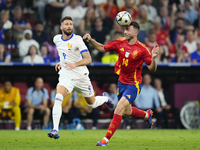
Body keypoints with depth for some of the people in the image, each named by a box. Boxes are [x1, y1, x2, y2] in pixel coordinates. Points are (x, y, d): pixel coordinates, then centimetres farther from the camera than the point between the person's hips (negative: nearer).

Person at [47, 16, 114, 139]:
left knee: (92, 104, 14)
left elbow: (88, 59, -16)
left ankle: (105, 98, 50)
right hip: (66, 76, 2)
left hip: (81, 76, -2)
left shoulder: (77, 39, -12)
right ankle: (55, 130, -28)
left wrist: (75, 64, -31)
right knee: (58, 98, -25)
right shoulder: (57, 39, 4)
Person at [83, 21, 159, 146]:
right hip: (122, 82, 6)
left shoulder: (142, 49, -16)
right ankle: (147, 114, 52)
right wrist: (90, 40, -6)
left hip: (133, 85, -6)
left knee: (119, 109, -18)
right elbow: (102, 48, 9)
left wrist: (153, 57, -31)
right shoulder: (120, 43, -4)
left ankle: (106, 139, -13)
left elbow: (152, 69, -12)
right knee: (126, 111, 21)